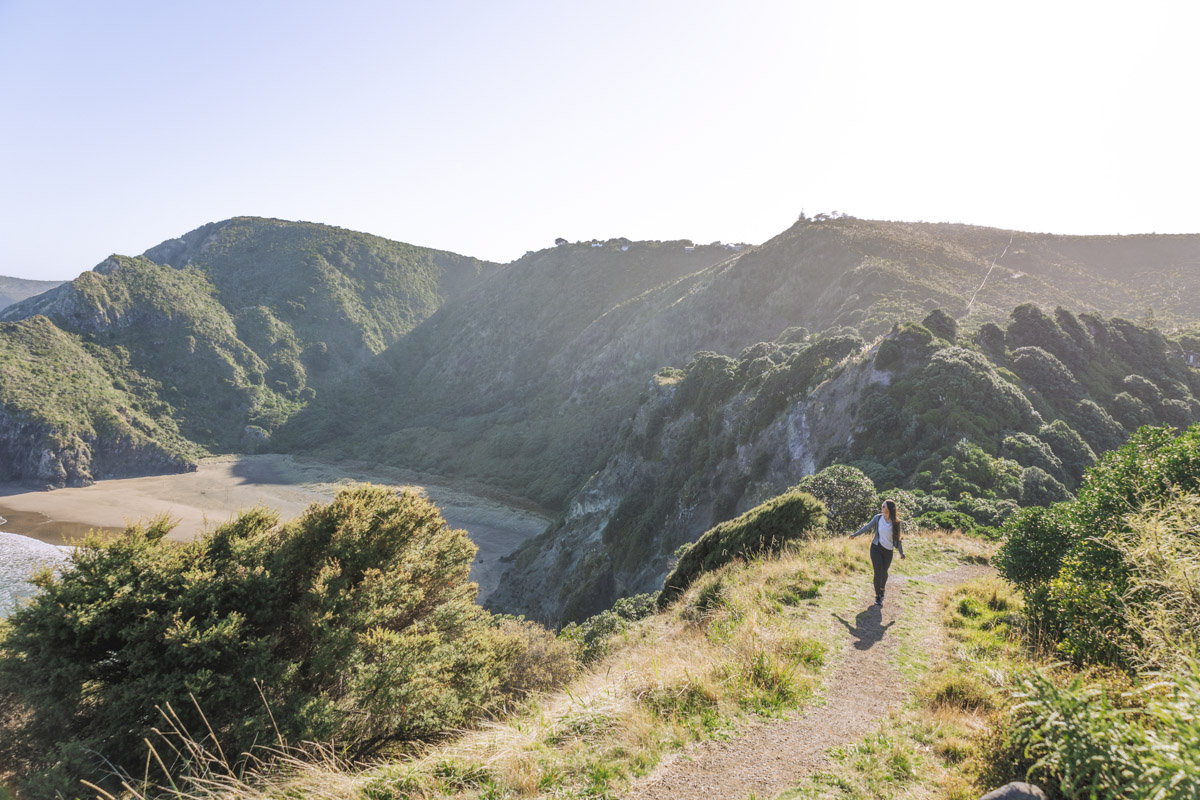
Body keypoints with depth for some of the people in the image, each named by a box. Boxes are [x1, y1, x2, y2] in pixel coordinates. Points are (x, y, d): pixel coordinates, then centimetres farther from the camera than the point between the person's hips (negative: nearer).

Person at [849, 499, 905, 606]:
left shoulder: (896, 523, -9)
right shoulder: (878, 518, -8)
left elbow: (897, 538, 1)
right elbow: (867, 527, 6)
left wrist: (901, 552, 3)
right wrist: (855, 534, 12)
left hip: (888, 551, 0)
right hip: (876, 548, 0)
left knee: (884, 572, 15)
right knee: (878, 572, -10)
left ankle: (882, 589, 47)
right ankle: (877, 596, 4)